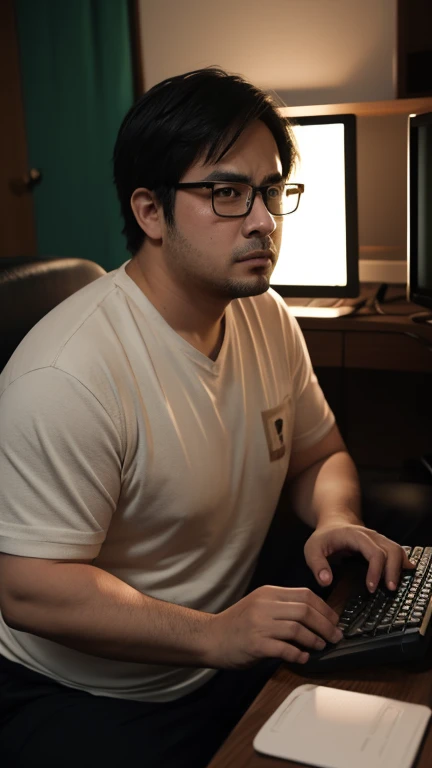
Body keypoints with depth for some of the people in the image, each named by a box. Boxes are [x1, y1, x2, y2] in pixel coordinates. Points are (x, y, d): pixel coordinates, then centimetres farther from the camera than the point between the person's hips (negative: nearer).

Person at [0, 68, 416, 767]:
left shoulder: (269, 319, -1)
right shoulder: (67, 375, -28)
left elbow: (319, 455, 12)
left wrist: (335, 519, -11)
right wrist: (213, 636, -31)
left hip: (229, 648, 7)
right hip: (79, 700, -6)